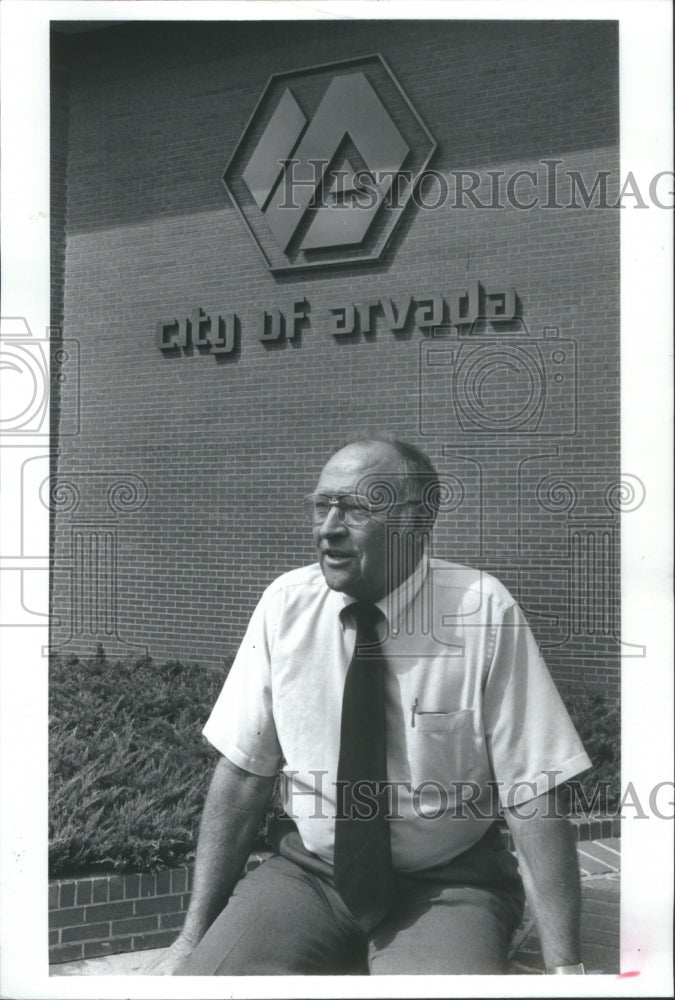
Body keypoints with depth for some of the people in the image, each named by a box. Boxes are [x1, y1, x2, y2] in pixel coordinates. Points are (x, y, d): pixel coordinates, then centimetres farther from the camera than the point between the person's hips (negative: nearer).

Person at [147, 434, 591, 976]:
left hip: (447, 886, -2)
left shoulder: (484, 611, -15)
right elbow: (241, 775, -2)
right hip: (310, 869, 2)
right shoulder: (285, 603, -6)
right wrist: (194, 936, -4)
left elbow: (533, 798, -14)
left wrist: (564, 966, -19)